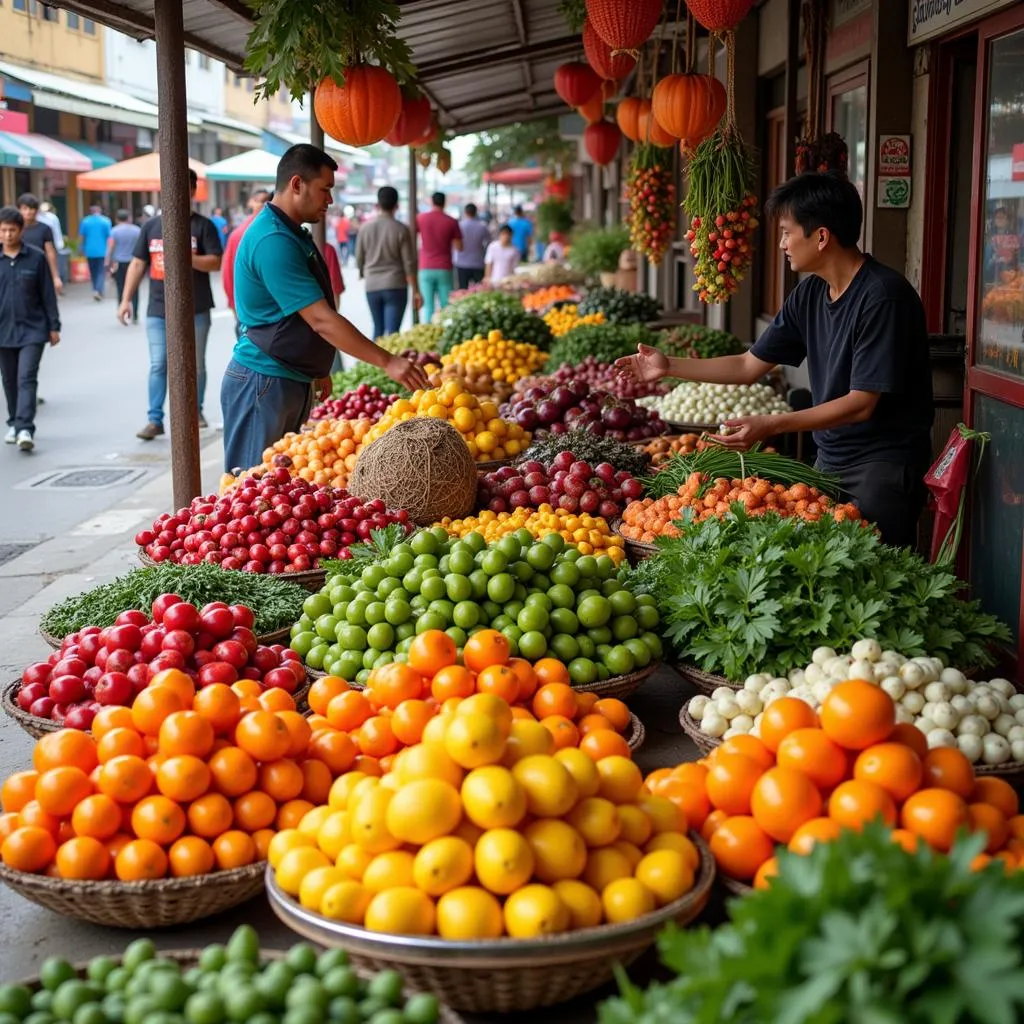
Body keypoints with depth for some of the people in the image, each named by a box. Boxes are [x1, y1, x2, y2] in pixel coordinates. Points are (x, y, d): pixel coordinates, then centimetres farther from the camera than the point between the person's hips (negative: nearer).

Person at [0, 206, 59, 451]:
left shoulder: (36, 257, -2)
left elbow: (48, 294, 2)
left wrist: (54, 326, 3)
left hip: (32, 330, -3)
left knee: (27, 379, -12)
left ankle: (25, 429, -17)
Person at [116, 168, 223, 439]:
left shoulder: (203, 225, 1)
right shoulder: (152, 226, 9)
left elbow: (216, 262, -6)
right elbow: (137, 264, 11)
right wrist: (126, 299, 5)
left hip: (195, 310, -1)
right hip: (158, 310, 2)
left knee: (195, 364, 9)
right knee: (158, 365, 0)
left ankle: (196, 411, 25)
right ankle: (155, 420, 2)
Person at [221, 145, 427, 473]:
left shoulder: (293, 234, 12)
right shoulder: (273, 242, -22)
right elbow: (321, 320, -25)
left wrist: (317, 370, 22)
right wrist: (387, 362, -24)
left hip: (294, 380, 10)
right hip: (265, 384, -10)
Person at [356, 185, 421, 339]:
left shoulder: (366, 227, 1)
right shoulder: (401, 230, -8)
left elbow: (359, 259, 8)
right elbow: (409, 264, -7)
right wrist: (416, 291, 0)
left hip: (372, 287, 4)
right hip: (395, 286, -4)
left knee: (378, 329, 17)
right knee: (392, 331, -5)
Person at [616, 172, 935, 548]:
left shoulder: (883, 296, -19)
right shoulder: (808, 294, 5)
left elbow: (861, 404, -21)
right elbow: (749, 366, 13)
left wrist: (770, 426, -24)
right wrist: (669, 367, 8)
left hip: (883, 462, -7)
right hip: (830, 459, 7)